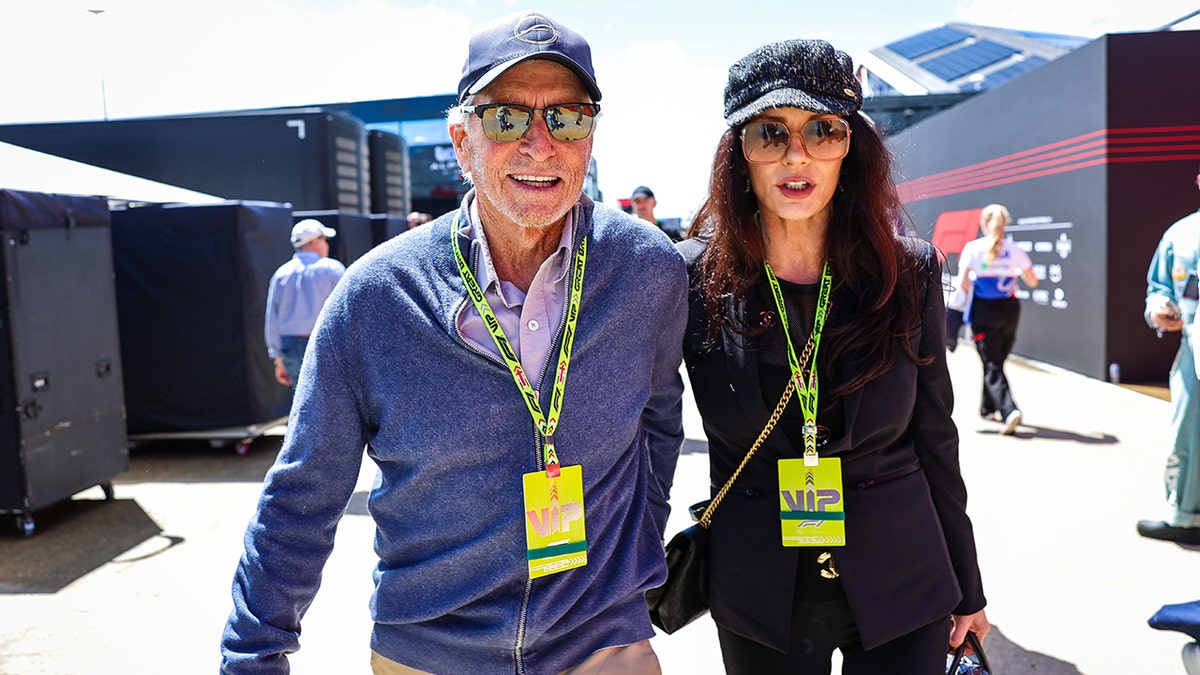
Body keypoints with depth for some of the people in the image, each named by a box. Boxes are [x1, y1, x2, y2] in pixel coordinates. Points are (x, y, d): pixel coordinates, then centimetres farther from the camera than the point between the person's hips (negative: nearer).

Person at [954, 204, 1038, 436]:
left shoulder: (973, 248, -7)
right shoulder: (1015, 250, 0)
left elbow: (962, 283, -11)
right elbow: (1032, 281, 5)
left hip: (983, 311, -3)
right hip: (1009, 310, 3)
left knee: (992, 366, -3)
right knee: (998, 361, 19)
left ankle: (1009, 410, -21)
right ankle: (988, 408, 33)